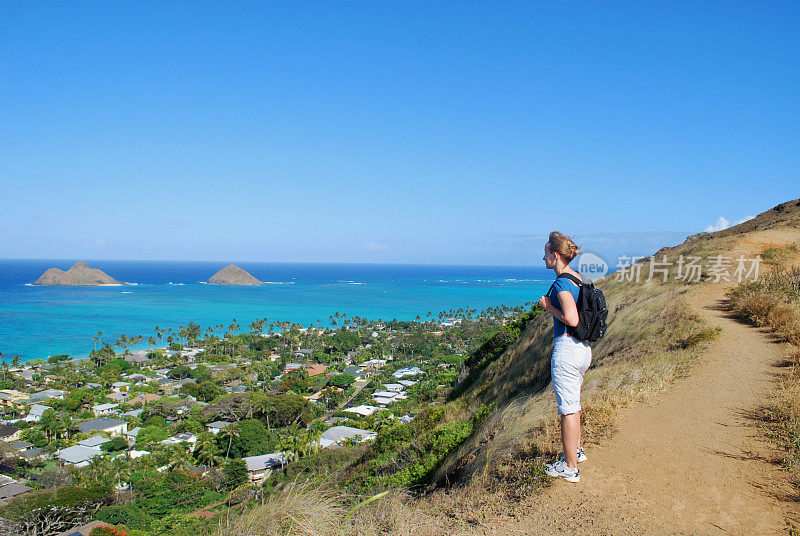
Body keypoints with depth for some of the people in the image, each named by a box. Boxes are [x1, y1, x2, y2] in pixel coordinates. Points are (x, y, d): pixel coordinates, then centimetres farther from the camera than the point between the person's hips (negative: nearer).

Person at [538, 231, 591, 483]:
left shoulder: (562, 282, -17)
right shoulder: (579, 278, 11)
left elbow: (571, 319, -27)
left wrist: (549, 307, -13)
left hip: (567, 349, -10)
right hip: (584, 347, 10)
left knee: (568, 408, -1)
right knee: (572, 403, 25)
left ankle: (570, 467, 8)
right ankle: (576, 450, 40)